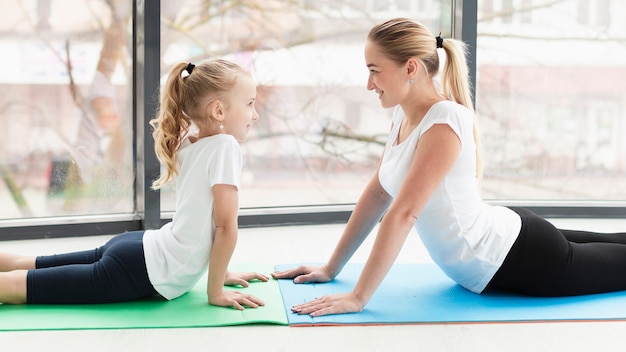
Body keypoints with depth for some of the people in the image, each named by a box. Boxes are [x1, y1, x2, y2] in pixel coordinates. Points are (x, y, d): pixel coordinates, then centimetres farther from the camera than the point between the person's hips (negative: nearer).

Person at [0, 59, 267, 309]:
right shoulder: (225, 147, -16)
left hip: (138, 247, 9)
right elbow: (226, 226, -16)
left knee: (24, 266, 20)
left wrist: (220, 271, 22)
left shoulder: (187, 144, 11)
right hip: (148, 271, -9)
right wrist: (215, 291, -8)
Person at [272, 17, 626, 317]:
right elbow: (377, 194, 3)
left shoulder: (444, 123, -30)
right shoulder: (405, 115, -3)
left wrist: (358, 298, -33)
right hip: (503, 237, 8)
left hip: (521, 258, -8)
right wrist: (331, 268, 5)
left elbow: (402, 214, -34)